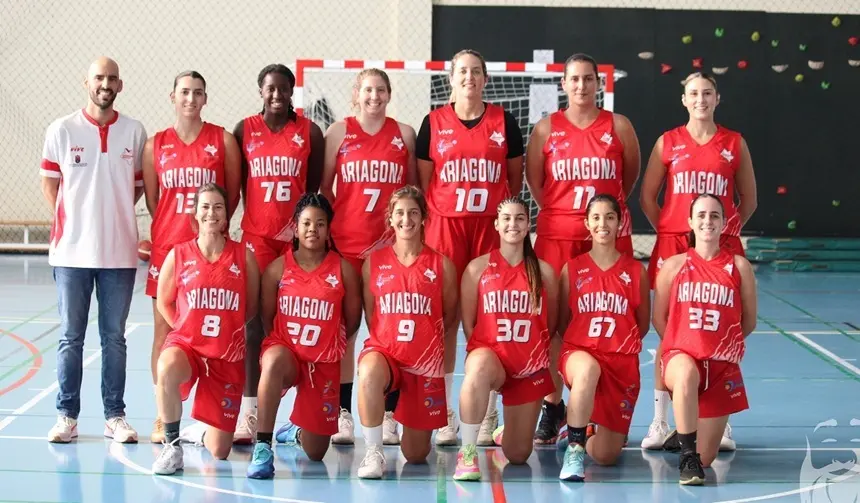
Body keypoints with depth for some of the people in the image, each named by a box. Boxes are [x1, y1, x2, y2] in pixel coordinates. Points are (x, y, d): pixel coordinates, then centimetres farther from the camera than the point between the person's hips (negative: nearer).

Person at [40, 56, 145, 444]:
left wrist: (113, 213, 0)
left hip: (120, 252, 1)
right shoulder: (62, 130, 2)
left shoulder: (135, 132, 4)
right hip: (72, 251, -1)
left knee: (114, 337, 6)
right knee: (70, 337, 4)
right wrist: (69, 221, 0)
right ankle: (67, 416, 11)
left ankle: (115, 416, 13)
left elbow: (139, 185, 11)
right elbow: (49, 183, 7)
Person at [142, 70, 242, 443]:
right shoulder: (156, 144, 6)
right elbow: (151, 198, 11)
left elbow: (233, 193, 7)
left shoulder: (223, 141, 3)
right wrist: (171, 229, 4)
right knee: (164, 332, 3)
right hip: (167, 246, 1)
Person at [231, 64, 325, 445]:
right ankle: (249, 413, -1)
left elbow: (316, 186, 6)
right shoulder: (244, 130, 6)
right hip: (256, 236, 0)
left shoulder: (309, 132, 5)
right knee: (255, 323, -2)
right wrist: (252, 220, 3)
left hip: (298, 236, 0)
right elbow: (237, 183, 9)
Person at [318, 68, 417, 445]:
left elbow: (413, 188, 13)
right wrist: (328, 226, -1)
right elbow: (324, 187, 8)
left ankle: (389, 416, 5)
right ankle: (343, 415, 8)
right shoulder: (339, 132, 6)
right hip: (345, 244, 0)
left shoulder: (404, 134, 8)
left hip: (390, 244, 0)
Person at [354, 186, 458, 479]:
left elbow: (448, 315, 10)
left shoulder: (441, 265, 0)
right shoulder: (374, 262, 2)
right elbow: (369, 314, 10)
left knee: (416, 455, 6)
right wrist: (386, 341, 0)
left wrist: (423, 339, 10)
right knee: (369, 374, -42)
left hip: (426, 361, 1)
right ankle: (373, 453, -24)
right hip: (384, 351, -1)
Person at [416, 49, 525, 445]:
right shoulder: (434, 122, 6)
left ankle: (487, 418, 5)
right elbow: (423, 179, 9)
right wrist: (424, 221, 2)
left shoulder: (503, 121, 7)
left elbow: (515, 176, 14)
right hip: (445, 224, 0)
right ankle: (444, 416, 6)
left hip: (491, 227, 0)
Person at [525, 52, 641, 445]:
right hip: (557, 235, 0)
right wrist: (557, 210, 7)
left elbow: (631, 175, 14)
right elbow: (533, 179, 11)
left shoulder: (618, 126, 4)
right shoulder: (547, 129, 4)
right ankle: (552, 407, 9)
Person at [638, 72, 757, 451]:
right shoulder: (668, 142, 5)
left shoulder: (735, 143, 6)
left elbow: (748, 200, 12)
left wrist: (728, 230, 3)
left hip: (721, 248, 0)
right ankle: (660, 422, 6)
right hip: (674, 245, 0)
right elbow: (647, 197, 8)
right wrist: (667, 230, 1)